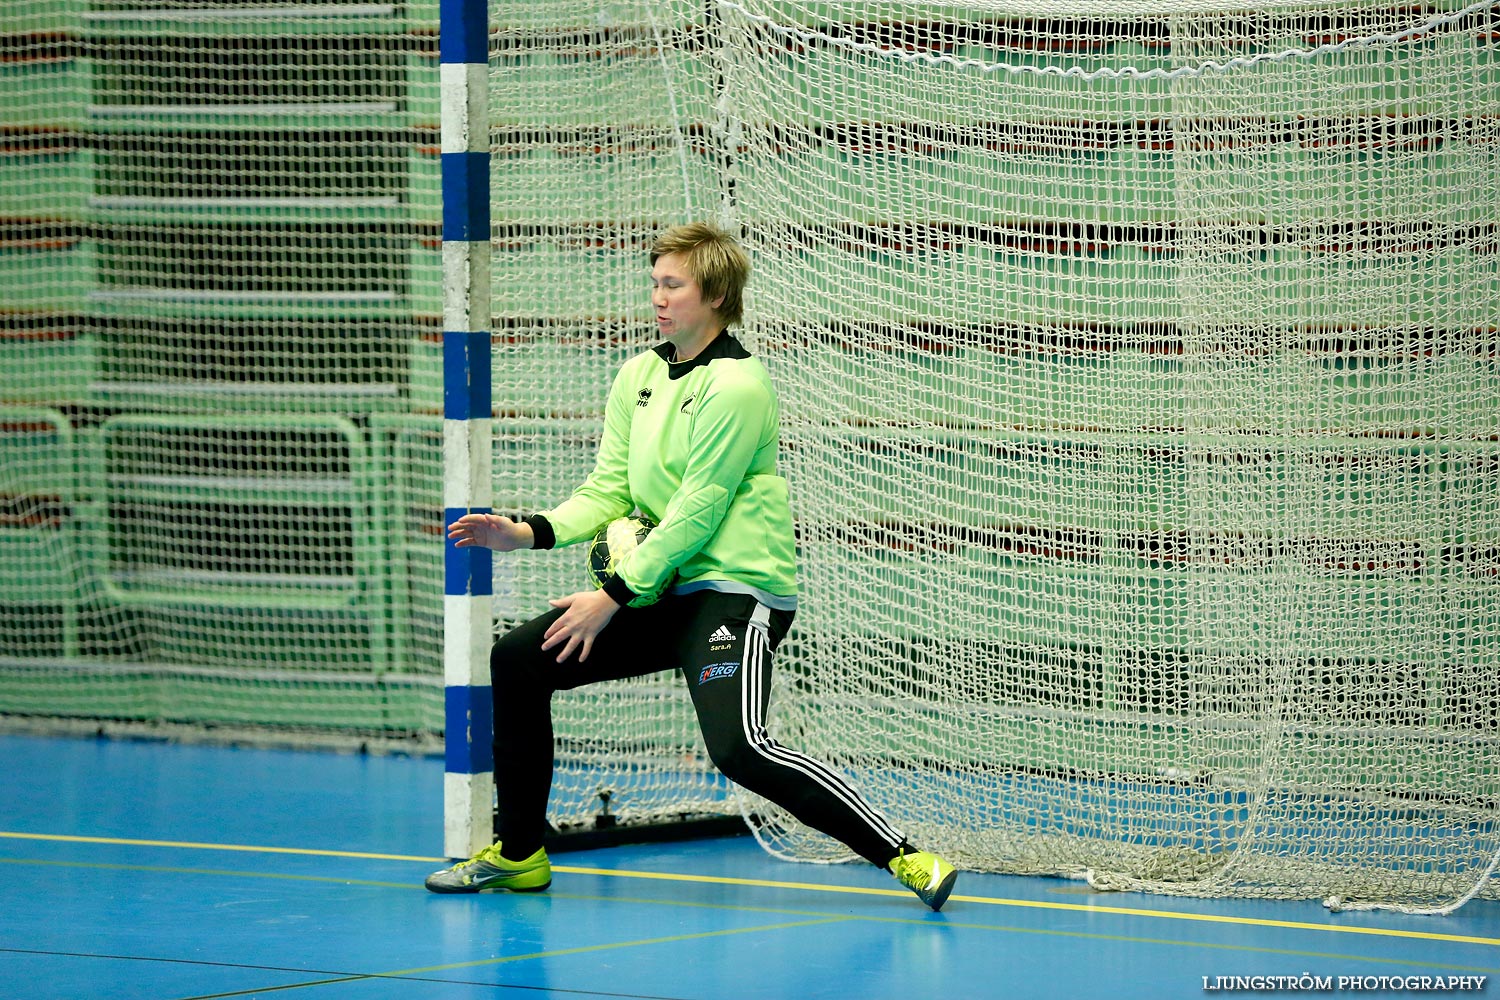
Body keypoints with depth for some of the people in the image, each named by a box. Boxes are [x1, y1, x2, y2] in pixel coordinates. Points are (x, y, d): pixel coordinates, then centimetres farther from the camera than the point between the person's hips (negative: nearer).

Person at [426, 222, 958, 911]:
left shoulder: (736, 386, -14)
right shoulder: (638, 375, 11)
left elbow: (694, 512, -17)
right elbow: (608, 490, 9)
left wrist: (614, 596, -16)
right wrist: (528, 532, -7)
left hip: (737, 589, -9)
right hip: (663, 593, 9)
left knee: (739, 749, -27)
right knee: (517, 659, 6)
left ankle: (901, 856, -21)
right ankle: (519, 854, 16)